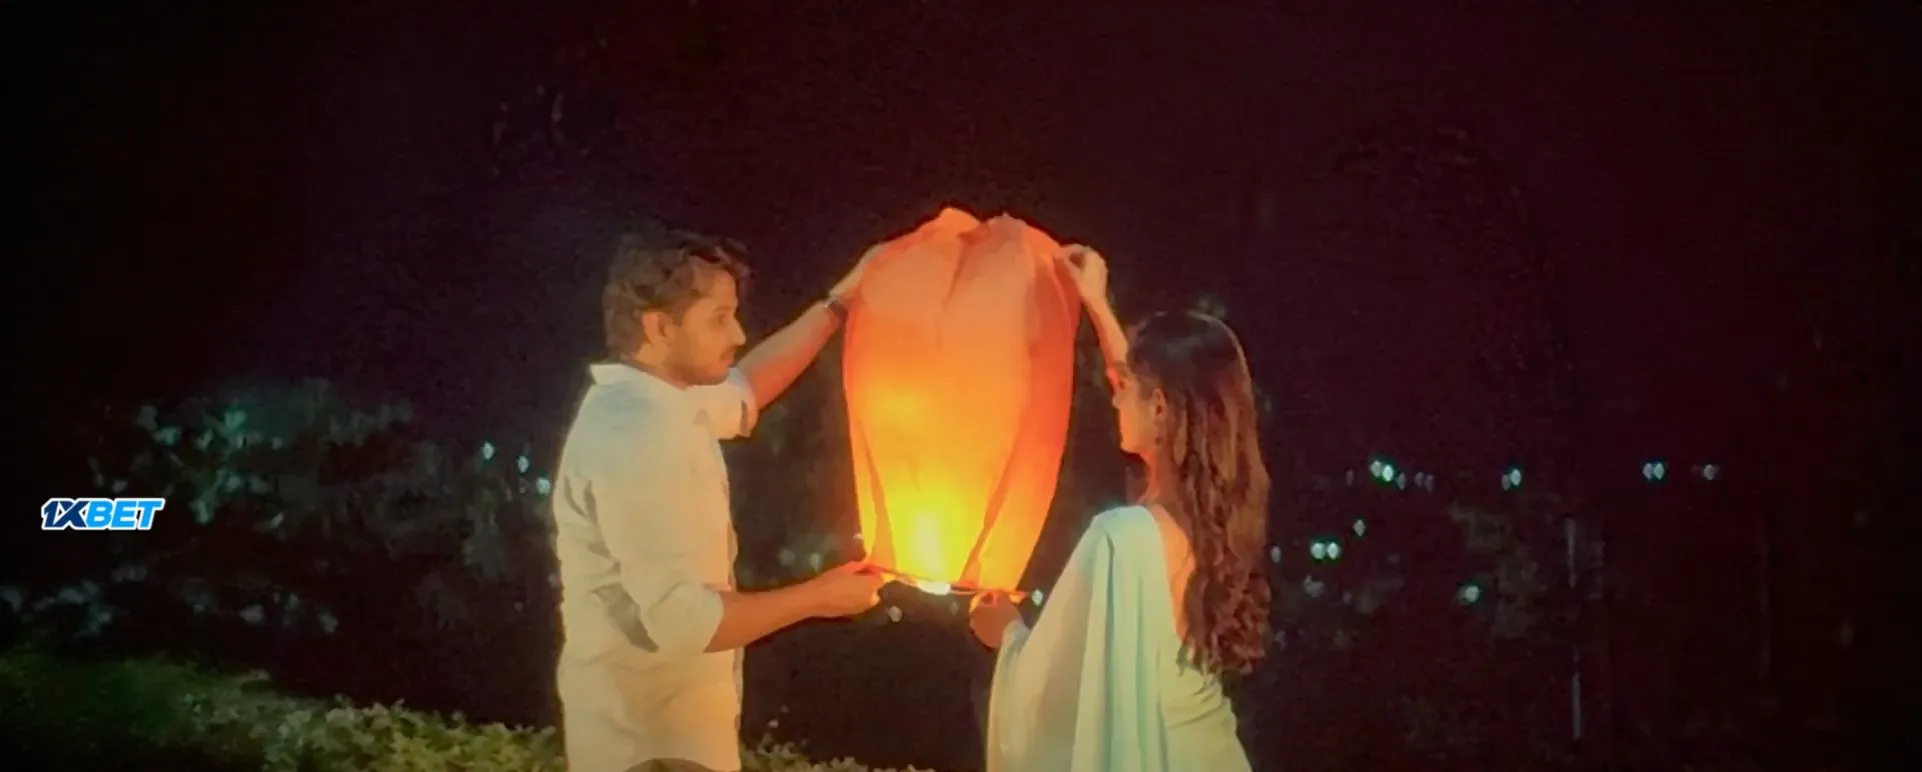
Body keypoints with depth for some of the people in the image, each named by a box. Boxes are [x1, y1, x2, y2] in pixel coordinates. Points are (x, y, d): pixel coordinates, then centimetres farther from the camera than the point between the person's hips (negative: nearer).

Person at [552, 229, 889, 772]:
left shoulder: (654, 406, 6)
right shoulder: (634, 437, -26)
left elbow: (746, 388, 26)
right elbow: (683, 618, -29)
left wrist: (841, 300, 17)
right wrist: (818, 597, -17)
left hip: (664, 727, 10)